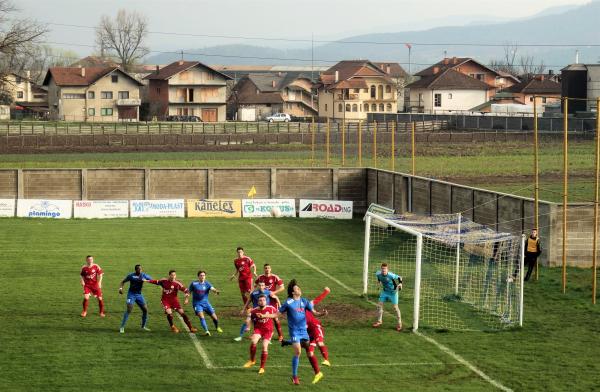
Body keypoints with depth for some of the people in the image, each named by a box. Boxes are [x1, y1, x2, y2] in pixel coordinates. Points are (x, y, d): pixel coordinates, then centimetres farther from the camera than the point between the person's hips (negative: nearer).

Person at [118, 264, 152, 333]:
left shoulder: (143, 275, -2)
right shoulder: (131, 276, -8)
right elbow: (123, 281, 3)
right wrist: (121, 288, -14)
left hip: (139, 294, 4)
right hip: (131, 294, -4)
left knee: (145, 309, 2)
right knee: (129, 309, -19)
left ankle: (143, 326, 21)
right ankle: (122, 327, -14)